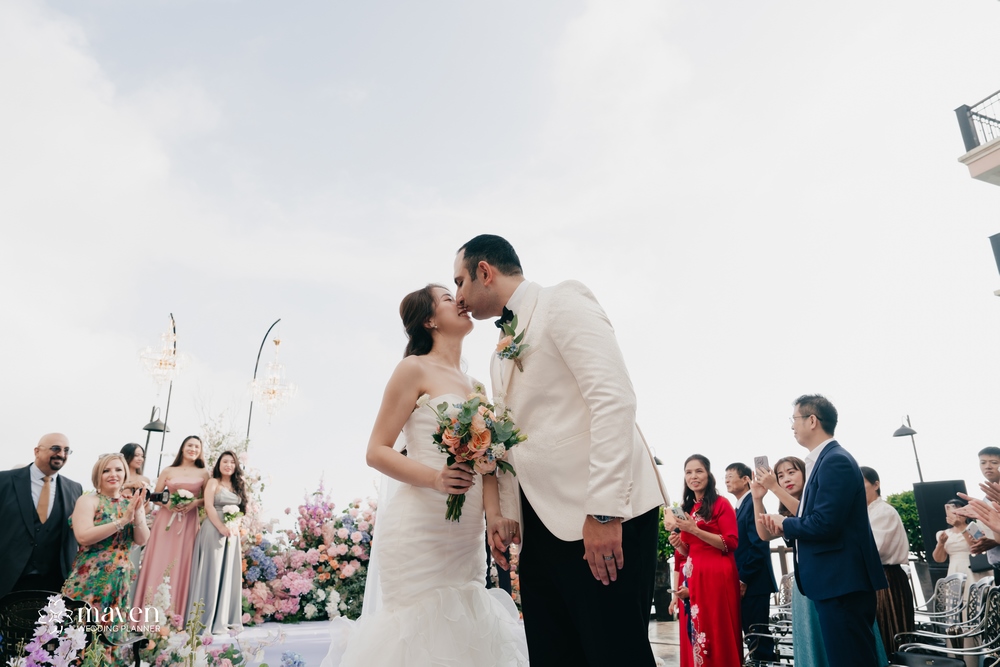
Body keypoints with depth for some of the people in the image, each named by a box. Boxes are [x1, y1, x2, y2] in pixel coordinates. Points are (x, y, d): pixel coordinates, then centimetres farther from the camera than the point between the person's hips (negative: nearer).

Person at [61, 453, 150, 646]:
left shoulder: (132, 502, 6)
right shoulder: (88, 500, -6)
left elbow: (142, 540, -2)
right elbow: (83, 537, -21)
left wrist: (137, 515, -18)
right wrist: (122, 520, -23)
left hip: (120, 580, 4)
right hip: (90, 579, -4)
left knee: (112, 635, 11)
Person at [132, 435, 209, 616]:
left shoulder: (203, 473, 7)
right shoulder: (168, 471, 8)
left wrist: (194, 503, -14)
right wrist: (166, 503, -10)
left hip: (189, 522, -1)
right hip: (166, 520, 1)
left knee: (181, 564, -2)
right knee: (158, 561, -2)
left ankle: (173, 615, 5)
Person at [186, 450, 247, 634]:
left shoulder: (238, 486, 16)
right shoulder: (213, 483, -1)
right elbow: (209, 507, -11)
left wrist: (235, 527, -1)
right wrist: (221, 527, -19)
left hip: (232, 533, 6)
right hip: (214, 530, -6)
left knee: (228, 574, 7)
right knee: (212, 573, -4)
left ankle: (225, 618, 13)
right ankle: (210, 620, 2)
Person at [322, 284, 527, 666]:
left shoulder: (472, 384, 16)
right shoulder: (415, 369, -3)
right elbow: (376, 452, -7)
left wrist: (493, 513, -7)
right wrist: (435, 478, -22)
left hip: (466, 537, 7)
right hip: (420, 530, -6)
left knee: (464, 633, 11)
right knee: (423, 635, -4)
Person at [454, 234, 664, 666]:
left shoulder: (561, 303, -4)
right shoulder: (501, 355, 22)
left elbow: (614, 400, -17)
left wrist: (604, 511, -22)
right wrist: (507, 518, 13)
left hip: (603, 519, -8)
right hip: (541, 527, 8)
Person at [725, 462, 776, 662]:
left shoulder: (753, 503, -12)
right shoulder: (739, 507, 17)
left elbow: (759, 545, -20)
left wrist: (744, 579, -18)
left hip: (753, 582, -9)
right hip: (743, 582, 9)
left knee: (758, 636, -3)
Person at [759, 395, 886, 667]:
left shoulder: (835, 461, -17)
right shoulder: (825, 459, 14)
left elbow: (824, 524, -25)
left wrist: (785, 523, -8)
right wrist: (784, 523, 0)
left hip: (843, 582, -10)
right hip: (835, 581, 10)